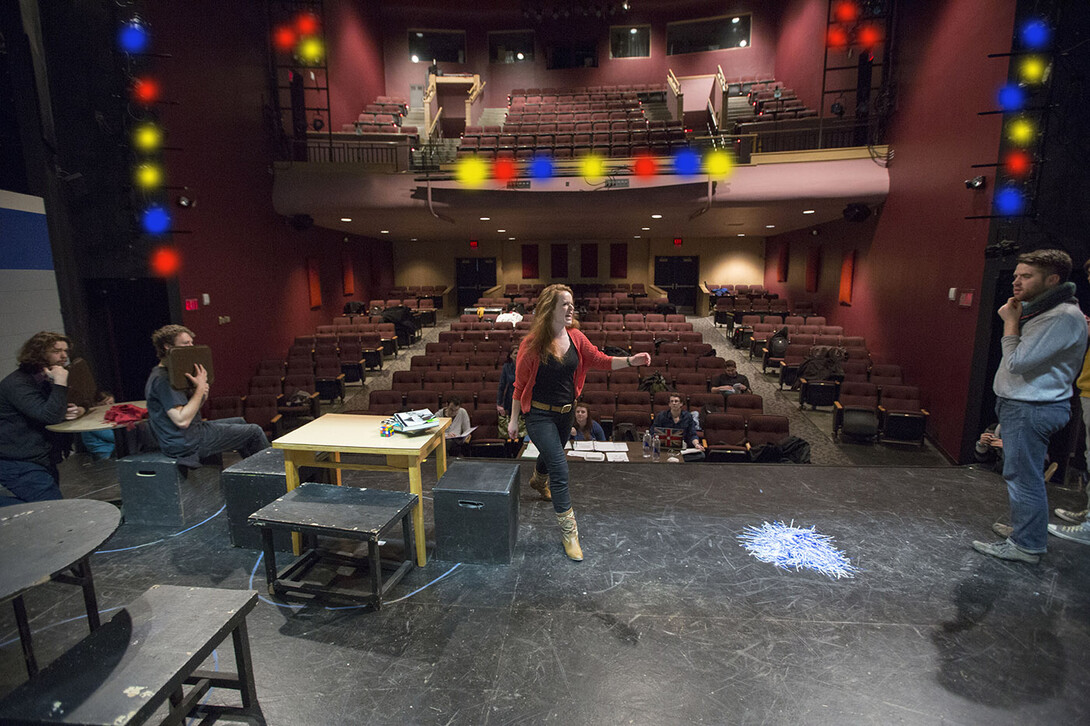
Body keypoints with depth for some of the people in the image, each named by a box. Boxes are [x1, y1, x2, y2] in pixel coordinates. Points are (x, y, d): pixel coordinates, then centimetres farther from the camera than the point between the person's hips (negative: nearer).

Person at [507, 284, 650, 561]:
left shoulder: (575, 338, -3)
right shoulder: (532, 344, -18)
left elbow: (601, 361, 0)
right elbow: (520, 384, -11)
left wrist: (631, 361, -16)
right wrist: (514, 419, -7)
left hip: (565, 412, 6)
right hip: (540, 414, -6)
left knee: (551, 453, 29)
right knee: (560, 469, -11)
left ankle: (538, 481, 65)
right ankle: (569, 533, 4)